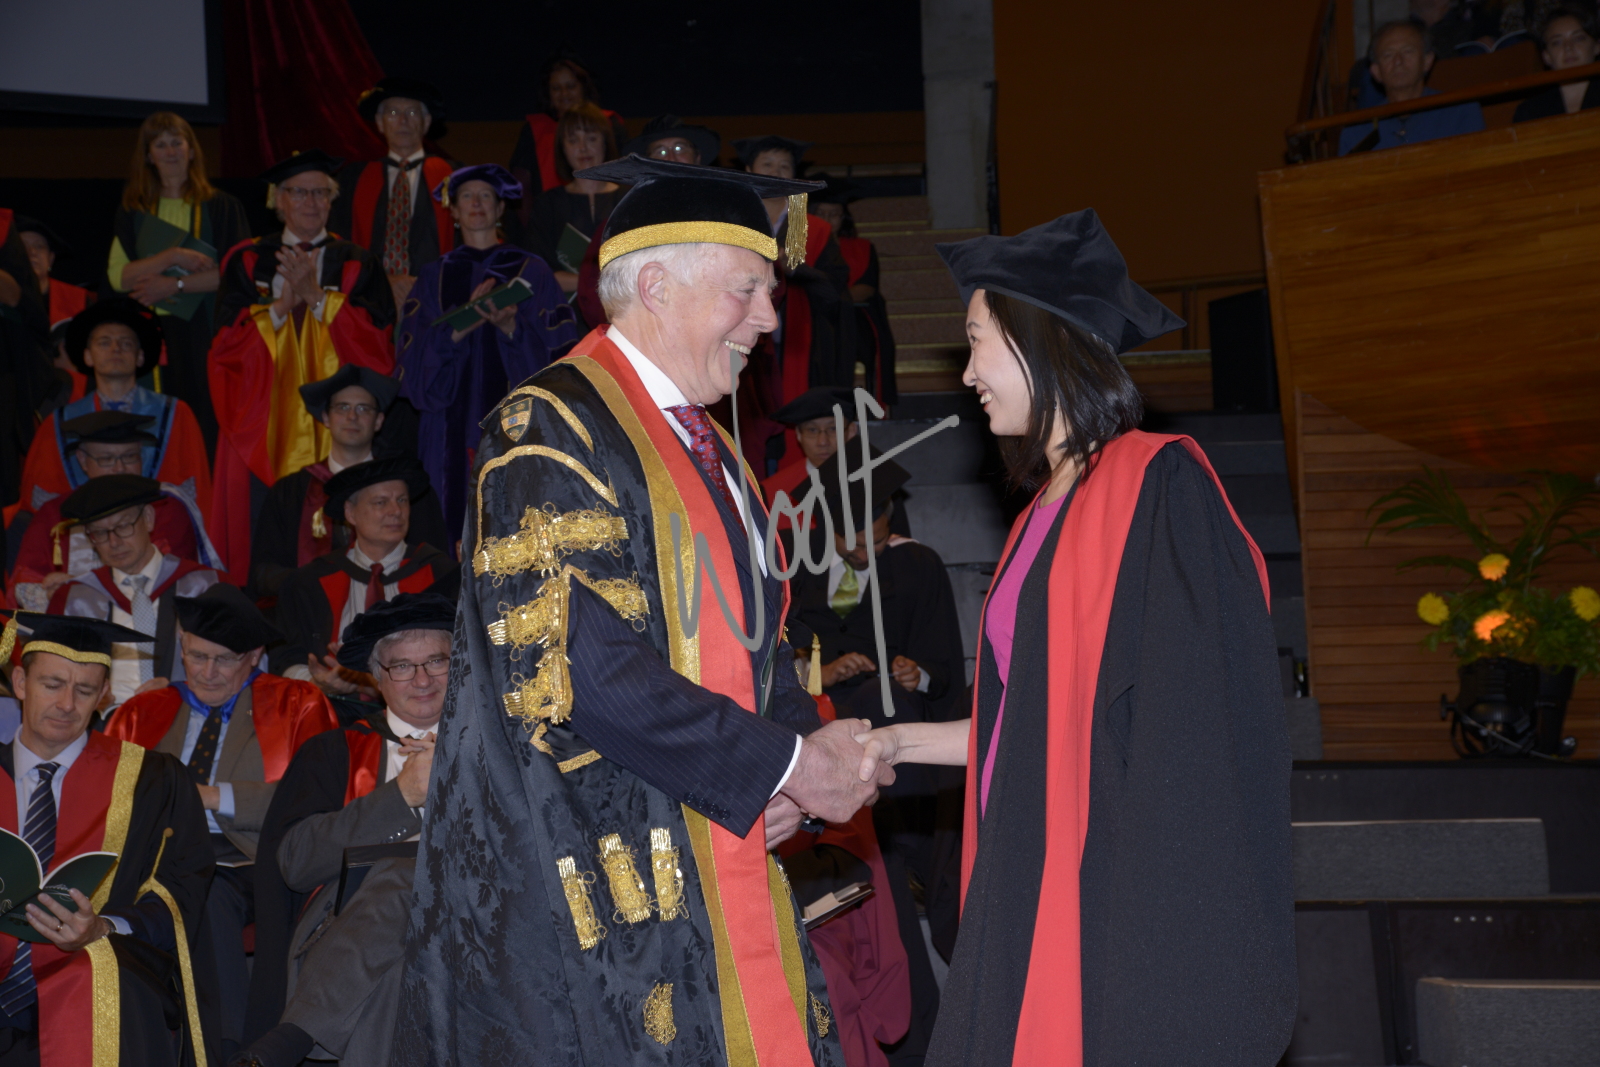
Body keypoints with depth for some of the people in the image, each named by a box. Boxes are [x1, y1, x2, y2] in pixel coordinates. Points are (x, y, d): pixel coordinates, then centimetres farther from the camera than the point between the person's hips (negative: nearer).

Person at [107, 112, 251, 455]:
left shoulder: (220, 207, 6)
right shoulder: (133, 210, 11)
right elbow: (118, 276, 0)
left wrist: (175, 285, -12)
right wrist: (172, 256, -14)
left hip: (206, 334, -1)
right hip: (151, 335, 2)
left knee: (206, 424, -7)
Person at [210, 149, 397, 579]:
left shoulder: (357, 266, 9)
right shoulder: (248, 263, 10)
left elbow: (377, 344, -4)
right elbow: (227, 345, 0)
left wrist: (317, 297, -13)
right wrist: (282, 305, -14)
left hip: (333, 429, 0)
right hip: (264, 426, 0)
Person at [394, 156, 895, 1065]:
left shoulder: (709, 450, 18)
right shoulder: (552, 433, -11)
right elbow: (575, 667, -21)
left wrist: (794, 766, -1)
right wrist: (782, 764, -15)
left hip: (723, 869, 8)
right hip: (595, 886, -8)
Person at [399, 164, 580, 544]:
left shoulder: (530, 271, 8)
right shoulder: (435, 277, 14)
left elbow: (555, 348, -1)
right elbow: (415, 361, 2)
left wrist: (511, 327, -18)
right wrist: (462, 320, -13)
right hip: (452, 428, 2)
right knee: (457, 523, -4)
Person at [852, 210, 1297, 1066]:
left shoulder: (1158, 485, -10)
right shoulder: (1047, 510, 14)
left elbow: (1195, 725, -16)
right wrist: (903, 742, 21)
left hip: (1119, 903, -8)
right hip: (1032, 908, 8)